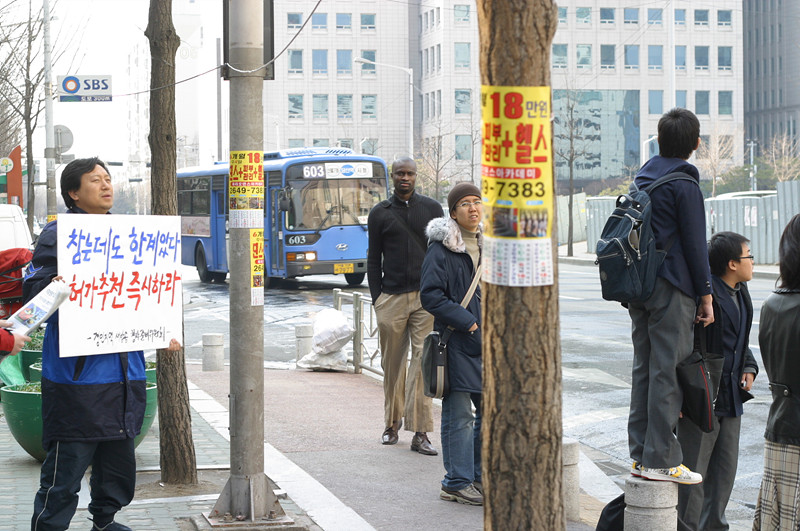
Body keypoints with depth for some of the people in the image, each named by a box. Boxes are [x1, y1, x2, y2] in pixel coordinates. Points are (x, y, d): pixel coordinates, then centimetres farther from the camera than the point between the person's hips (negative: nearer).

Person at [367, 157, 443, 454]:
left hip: (426, 297, 0)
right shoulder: (379, 213, 9)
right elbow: (374, 259, 10)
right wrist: (376, 298, 3)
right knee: (392, 364, 6)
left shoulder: (432, 209, 10)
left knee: (423, 362, -7)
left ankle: (420, 432, -8)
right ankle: (392, 424, 22)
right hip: (391, 297, 1)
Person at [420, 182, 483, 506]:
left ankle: (480, 476, 24)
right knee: (459, 414, -4)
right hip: (457, 345, -7)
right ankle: (457, 483, 4)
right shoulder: (442, 248, -8)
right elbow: (431, 296, -13)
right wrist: (468, 323, -17)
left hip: (489, 343, 7)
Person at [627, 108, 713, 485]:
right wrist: (705, 294, -5)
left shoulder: (643, 178, 12)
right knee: (667, 372, -5)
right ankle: (660, 460, -4)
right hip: (672, 290, -8)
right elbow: (694, 243, -11)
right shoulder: (684, 184, -11)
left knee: (644, 368, 11)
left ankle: (640, 454, 15)